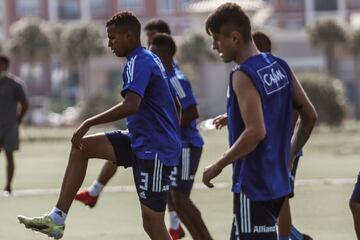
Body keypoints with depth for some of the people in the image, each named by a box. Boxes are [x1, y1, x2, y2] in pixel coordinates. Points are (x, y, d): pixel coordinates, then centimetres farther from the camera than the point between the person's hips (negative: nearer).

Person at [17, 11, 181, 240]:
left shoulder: (139, 62, -16)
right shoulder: (149, 59, 15)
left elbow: (130, 106, -31)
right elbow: (175, 106, 23)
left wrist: (89, 123, -26)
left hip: (154, 151, -10)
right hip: (140, 141, 10)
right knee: (81, 147, 6)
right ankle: (57, 219, 3)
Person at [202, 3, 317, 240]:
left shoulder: (243, 76, -18)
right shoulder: (279, 66, 7)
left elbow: (256, 132, -26)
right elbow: (309, 116, 12)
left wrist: (218, 166, -15)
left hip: (254, 186, -9)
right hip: (277, 180, 9)